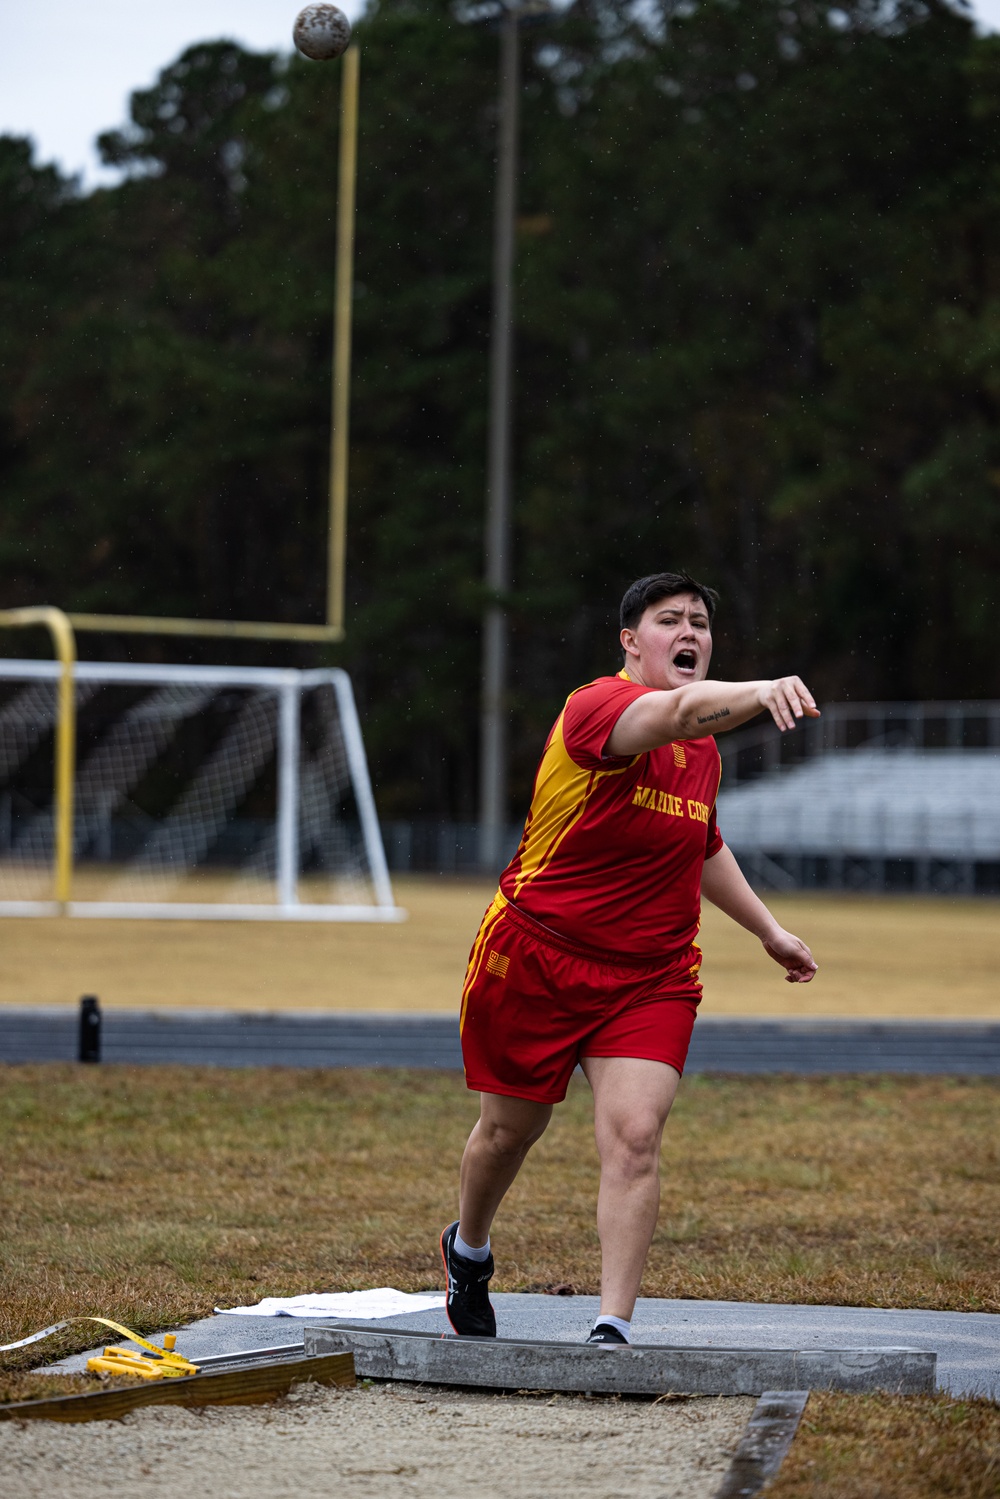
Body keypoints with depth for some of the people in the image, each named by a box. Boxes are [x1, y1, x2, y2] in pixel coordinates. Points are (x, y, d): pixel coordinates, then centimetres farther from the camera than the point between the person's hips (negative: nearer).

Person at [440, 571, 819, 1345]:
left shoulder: (705, 749, 7)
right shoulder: (597, 707, -18)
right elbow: (675, 712, -42)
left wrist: (768, 930, 26)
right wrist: (759, 693, -60)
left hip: (653, 976, 4)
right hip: (533, 960, -4)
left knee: (635, 1137, -15)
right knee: (509, 1129, 13)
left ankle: (612, 1330, -16)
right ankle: (468, 1249, 45)